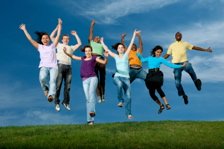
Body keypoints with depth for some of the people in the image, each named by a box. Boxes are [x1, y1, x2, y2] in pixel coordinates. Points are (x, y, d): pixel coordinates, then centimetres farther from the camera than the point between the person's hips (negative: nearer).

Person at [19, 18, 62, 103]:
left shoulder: (52, 46, 19)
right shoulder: (40, 47, 19)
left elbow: (58, 36, 15)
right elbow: (30, 39, 17)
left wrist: (59, 25, 11)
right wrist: (24, 30, 17)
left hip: (53, 66, 0)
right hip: (44, 66, 0)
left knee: (53, 80, -26)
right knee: (42, 78, -30)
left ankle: (51, 95, -46)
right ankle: (46, 89, -1)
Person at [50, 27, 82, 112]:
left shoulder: (71, 47, 26)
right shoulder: (59, 45, 18)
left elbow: (79, 43, 22)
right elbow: (51, 37, 14)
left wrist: (75, 35, 26)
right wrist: (57, 28, 13)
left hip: (68, 67, 3)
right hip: (60, 66, -3)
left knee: (67, 86, 0)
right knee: (58, 85, -7)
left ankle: (66, 102, 9)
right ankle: (57, 103, -2)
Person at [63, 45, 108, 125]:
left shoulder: (94, 58, 9)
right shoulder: (83, 58, 20)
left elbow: (104, 62, 0)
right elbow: (73, 56, 33)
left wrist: (106, 57, -18)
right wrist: (66, 52, 22)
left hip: (93, 78, -3)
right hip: (85, 80, 3)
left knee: (91, 92, -31)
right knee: (88, 99, -3)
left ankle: (92, 111, -45)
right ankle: (90, 120, -3)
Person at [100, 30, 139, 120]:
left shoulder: (126, 55, 9)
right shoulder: (116, 56, 12)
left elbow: (131, 44, 6)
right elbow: (107, 50, 19)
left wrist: (134, 35, 3)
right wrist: (102, 42, 25)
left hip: (126, 77, 0)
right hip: (117, 76, 0)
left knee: (128, 96, -4)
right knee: (119, 84, -38)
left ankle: (128, 113, 7)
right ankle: (120, 100, -19)